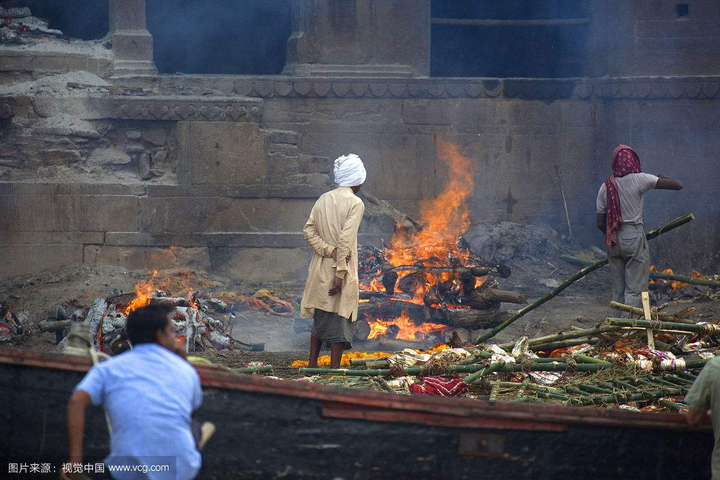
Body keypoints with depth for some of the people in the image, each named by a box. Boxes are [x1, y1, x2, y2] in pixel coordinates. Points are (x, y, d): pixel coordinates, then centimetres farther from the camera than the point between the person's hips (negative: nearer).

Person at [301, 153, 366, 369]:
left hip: (320, 270, 6)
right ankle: (334, 371, -2)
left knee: (320, 319, 17)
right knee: (340, 321, -1)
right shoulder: (355, 203, -11)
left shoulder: (324, 199, 8)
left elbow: (308, 230, 1)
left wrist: (329, 250, -6)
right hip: (341, 271, -6)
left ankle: (312, 365, 21)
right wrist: (340, 273, -18)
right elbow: (345, 240, -18)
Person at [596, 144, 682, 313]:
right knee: (635, 289, -2)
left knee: (617, 291, 12)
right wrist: (660, 177, 8)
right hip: (634, 237, -5)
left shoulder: (605, 187, 5)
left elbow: (600, 223, 6)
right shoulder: (639, 180, -9)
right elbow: (677, 185, -10)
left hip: (613, 241, 5)